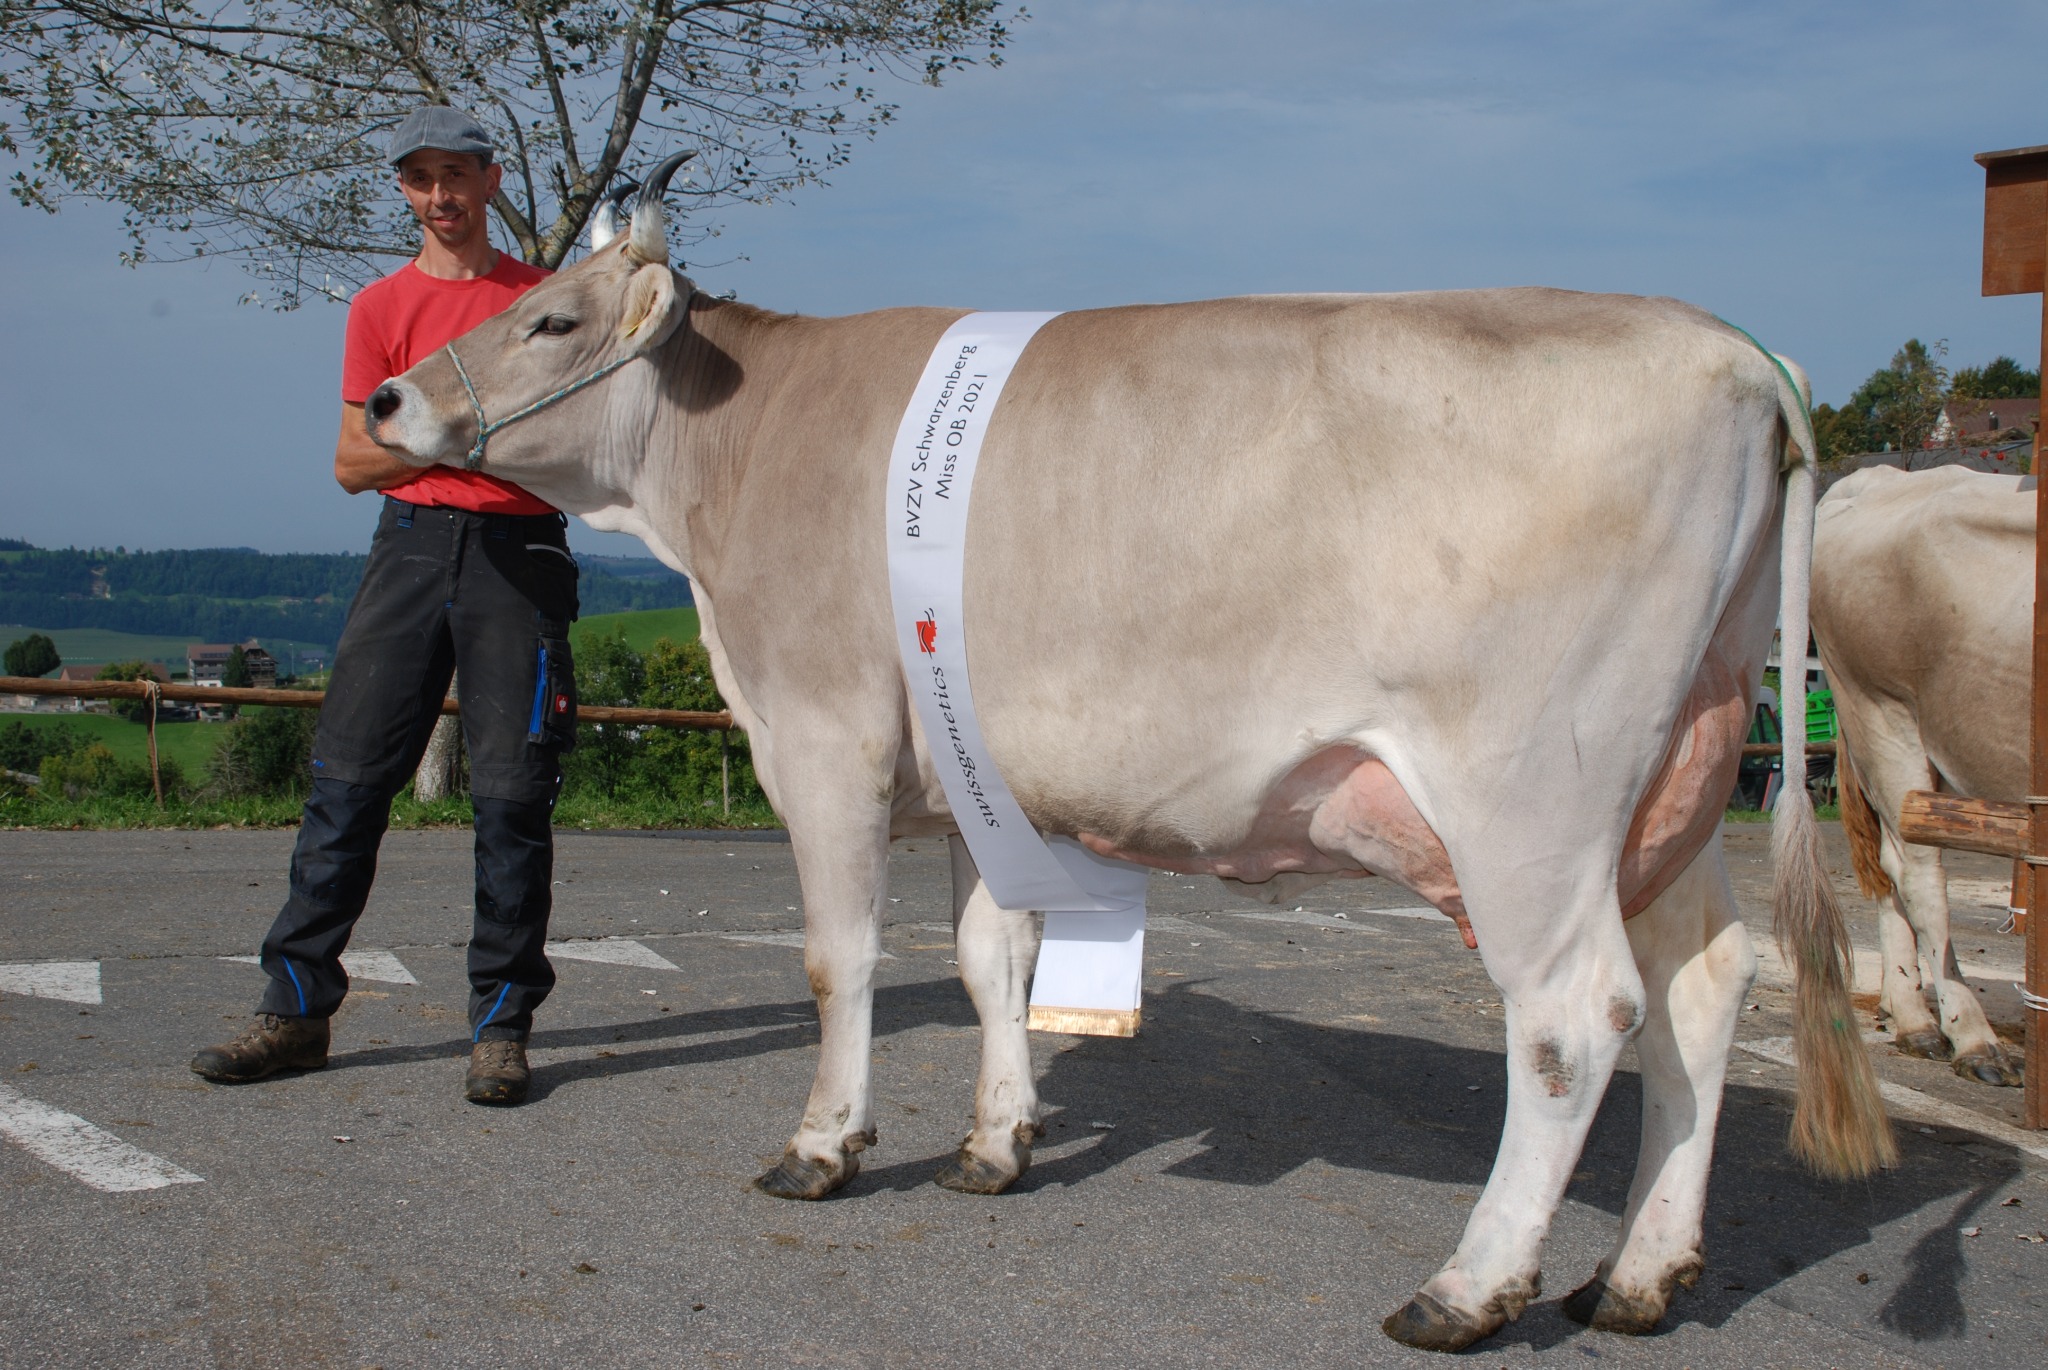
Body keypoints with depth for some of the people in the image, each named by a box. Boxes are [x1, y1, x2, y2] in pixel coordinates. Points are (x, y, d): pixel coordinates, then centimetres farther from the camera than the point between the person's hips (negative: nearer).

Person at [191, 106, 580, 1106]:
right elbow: (352, 463, 9)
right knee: (347, 775, -2)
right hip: (411, 540, 1)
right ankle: (297, 1011, 5)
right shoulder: (382, 308, 13)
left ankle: (502, 1025, 1)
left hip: (519, 545, -1)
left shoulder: (543, 298, 12)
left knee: (512, 789, -6)